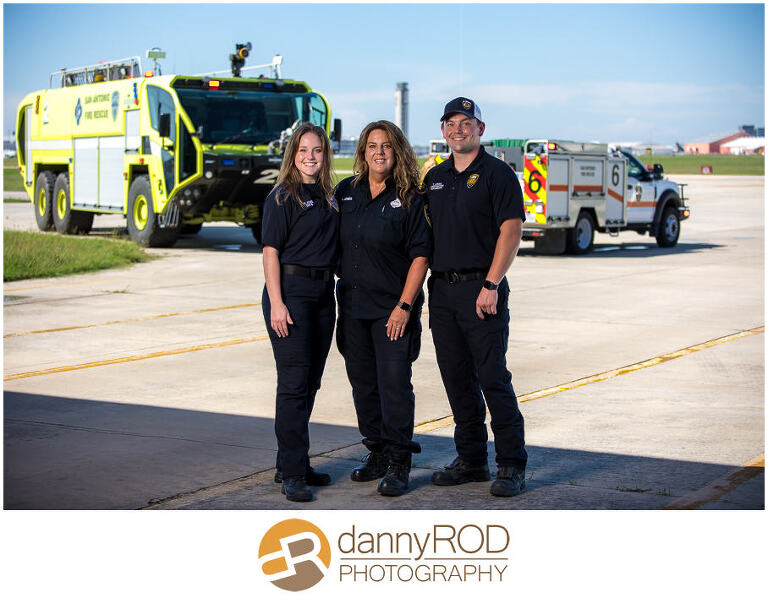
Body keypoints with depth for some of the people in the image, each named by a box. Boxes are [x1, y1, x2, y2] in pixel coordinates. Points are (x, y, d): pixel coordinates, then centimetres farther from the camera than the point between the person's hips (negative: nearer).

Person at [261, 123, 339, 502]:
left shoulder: (329, 197, 15)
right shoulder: (282, 197, -5)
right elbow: (271, 251, -10)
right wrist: (276, 303, -18)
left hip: (323, 293, 7)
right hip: (291, 289, -7)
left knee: (310, 383, 9)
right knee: (294, 381, -9)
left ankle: (293, 463, 19)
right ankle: (291, 474, -6)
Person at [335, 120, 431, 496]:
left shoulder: (410, 199, -5)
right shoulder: (346, 192, 9)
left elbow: (420, 255, -9)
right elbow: (334, 245, 16)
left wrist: (404, 305, -15)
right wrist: (339, 293, 10)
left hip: (392, 309, -5)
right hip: (353, 306, 5)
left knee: (394, 383, -7)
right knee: (363, 383, 11)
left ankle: (399, 464, 0)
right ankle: (377, 453, 24)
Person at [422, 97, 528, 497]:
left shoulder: (497, 174, -4)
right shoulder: (434, 178, 16)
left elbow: (511, 232, -11)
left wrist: (491, 285, -18)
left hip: (481, 289, -6)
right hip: (441, 289, 6)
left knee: (493, 378, -8)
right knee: (457, 380, 9)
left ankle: (511, 465, -2)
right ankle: (471, 460, 18)